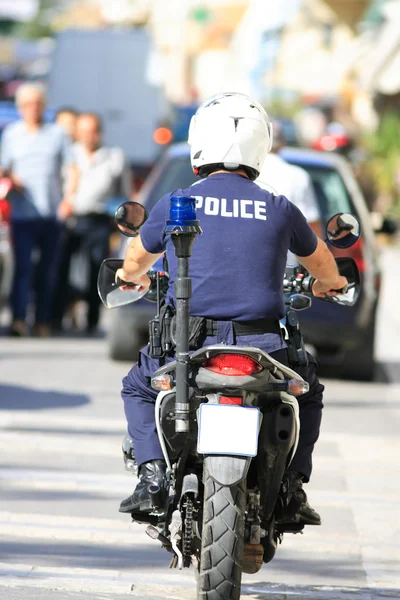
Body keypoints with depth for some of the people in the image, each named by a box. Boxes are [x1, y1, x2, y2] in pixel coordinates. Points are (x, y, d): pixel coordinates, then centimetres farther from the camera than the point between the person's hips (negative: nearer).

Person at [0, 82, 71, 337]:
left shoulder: (57, 134, 10)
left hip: (52, 214, 1)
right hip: (23, 213, -1)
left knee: (48, 270, 4)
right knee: (23, 266, -13)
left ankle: (43, 321, 10)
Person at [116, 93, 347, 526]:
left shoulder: (176, 204, 4)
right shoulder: (279, 210, 5)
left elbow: (137, 257, 25)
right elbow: (318, 259, 27)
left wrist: (134, 275, 51)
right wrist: (328, 283, 51)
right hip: (263, 351, 0)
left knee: (138, 386, 29)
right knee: (308, 392, 30)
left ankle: (152, 473, 9)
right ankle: (292, 485, 14)